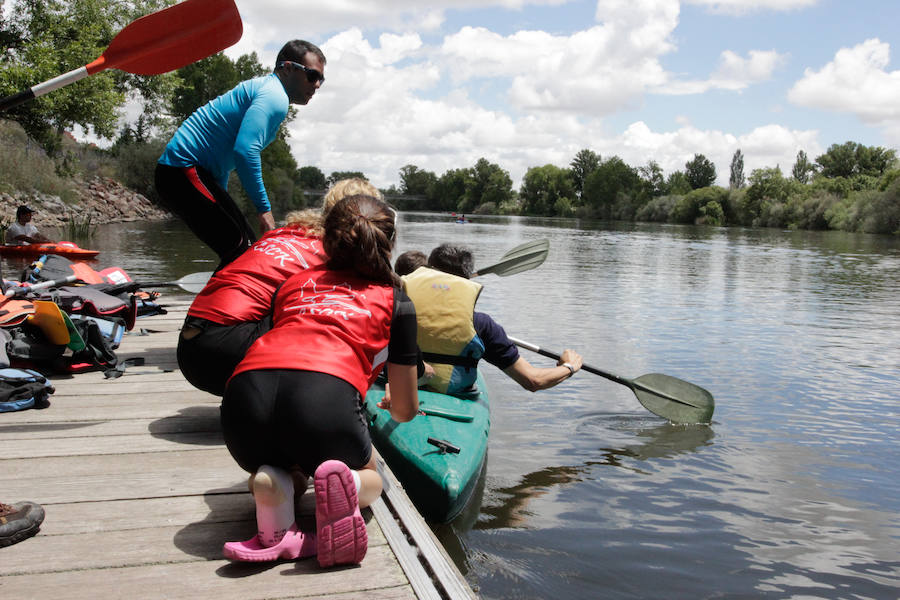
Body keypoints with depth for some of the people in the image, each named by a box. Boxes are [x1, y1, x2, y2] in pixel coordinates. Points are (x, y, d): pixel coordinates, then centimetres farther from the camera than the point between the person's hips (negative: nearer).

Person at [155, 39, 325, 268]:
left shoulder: (262, 88, 22)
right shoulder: (275, 97, -13)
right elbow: (245, 151, -27)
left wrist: (221, 202, 26)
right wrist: (264, 209, -20)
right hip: (184, 171, -11)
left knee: (249, 247, 11)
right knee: (241, 251, -15)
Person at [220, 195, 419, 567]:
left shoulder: (296, 282, 32)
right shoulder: (396, 302, 24)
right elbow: (406, 411, 29)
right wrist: (391, 410, 55)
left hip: (245, 393, 3)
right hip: (326, 398, -2)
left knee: (270, 470, 35)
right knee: (370, 479, 29)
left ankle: (275, 533, 0)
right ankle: (342, 483, -7)